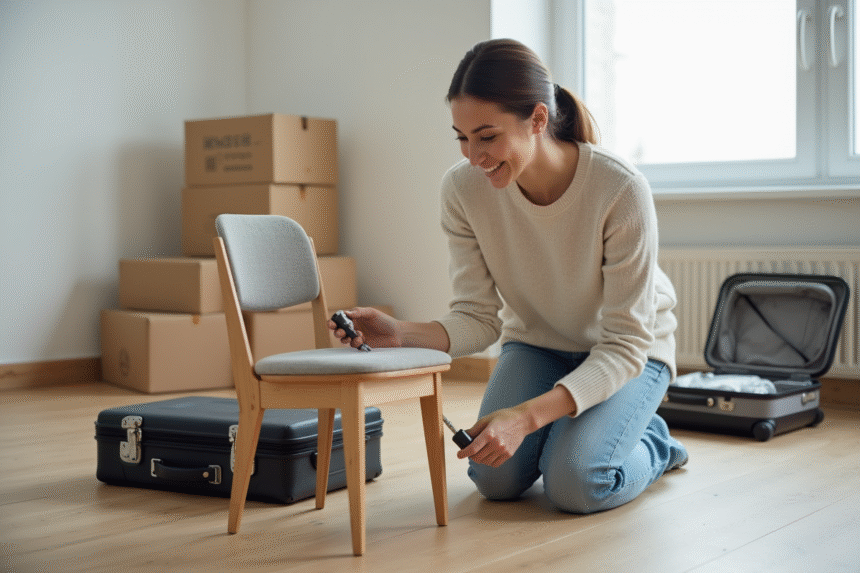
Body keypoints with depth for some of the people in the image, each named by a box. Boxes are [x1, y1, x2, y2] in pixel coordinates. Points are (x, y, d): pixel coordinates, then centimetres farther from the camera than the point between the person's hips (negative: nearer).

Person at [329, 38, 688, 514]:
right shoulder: (463, 188, -20)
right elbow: (478, 318, -14)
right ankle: (561, 427, 15)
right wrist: (400, 333, -35)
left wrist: (527, 415, -41)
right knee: (495, 478, -18)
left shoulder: (621, 190, -32)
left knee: (574, 484, -24)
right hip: (536, 345, 3)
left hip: (626, 354, -3)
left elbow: (625, 344, -29)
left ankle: (651, 442, 10)